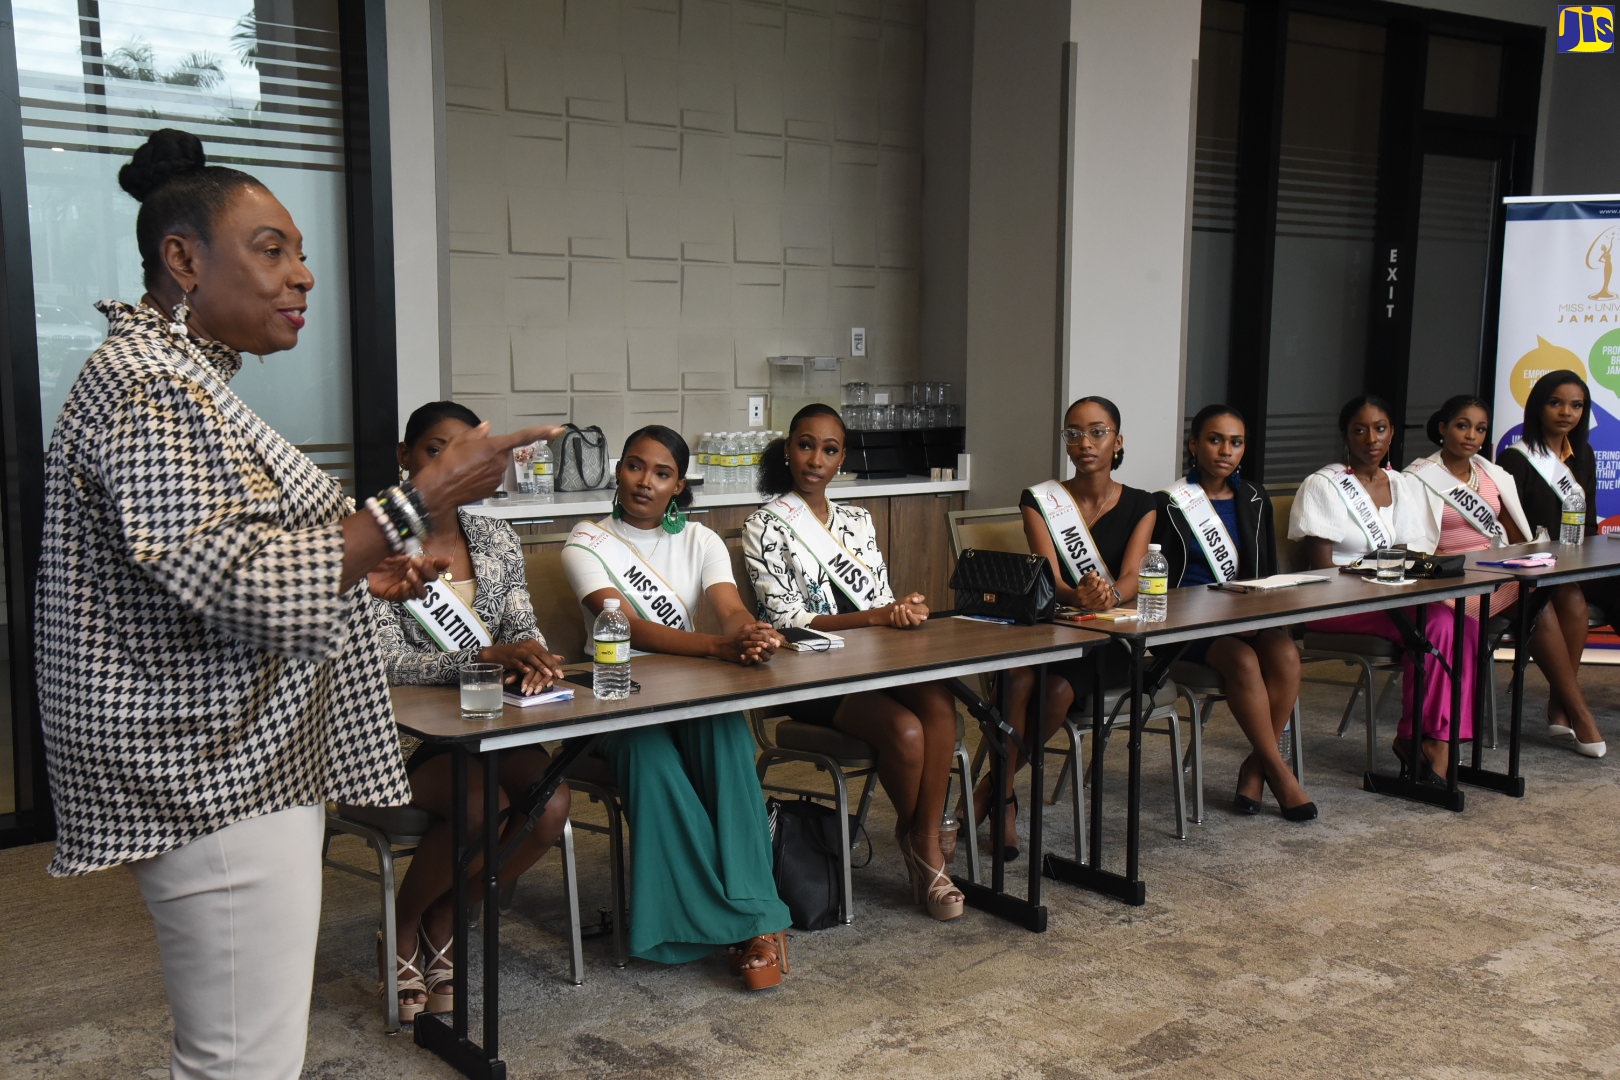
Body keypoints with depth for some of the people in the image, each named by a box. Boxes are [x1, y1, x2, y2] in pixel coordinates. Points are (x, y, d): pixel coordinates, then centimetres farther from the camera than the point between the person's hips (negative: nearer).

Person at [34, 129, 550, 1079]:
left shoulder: (185, 378, 18)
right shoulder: (149, 387, -16)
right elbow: (238, 583, -25)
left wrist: (360, 570, 16)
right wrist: (425, 499, -23)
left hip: (243, 760, 11)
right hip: (216, 775, -11)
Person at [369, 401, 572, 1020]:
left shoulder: (496, 538, 9)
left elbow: (523, 627, 8)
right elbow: (387, 662, -17)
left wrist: (530, 657, -18)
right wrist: (488, 655, -31)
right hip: (404, 731, -5)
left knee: (552, 805, -22)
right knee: (483, 807, -31)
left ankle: (443, 925, 4)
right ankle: (403, 929, 2)